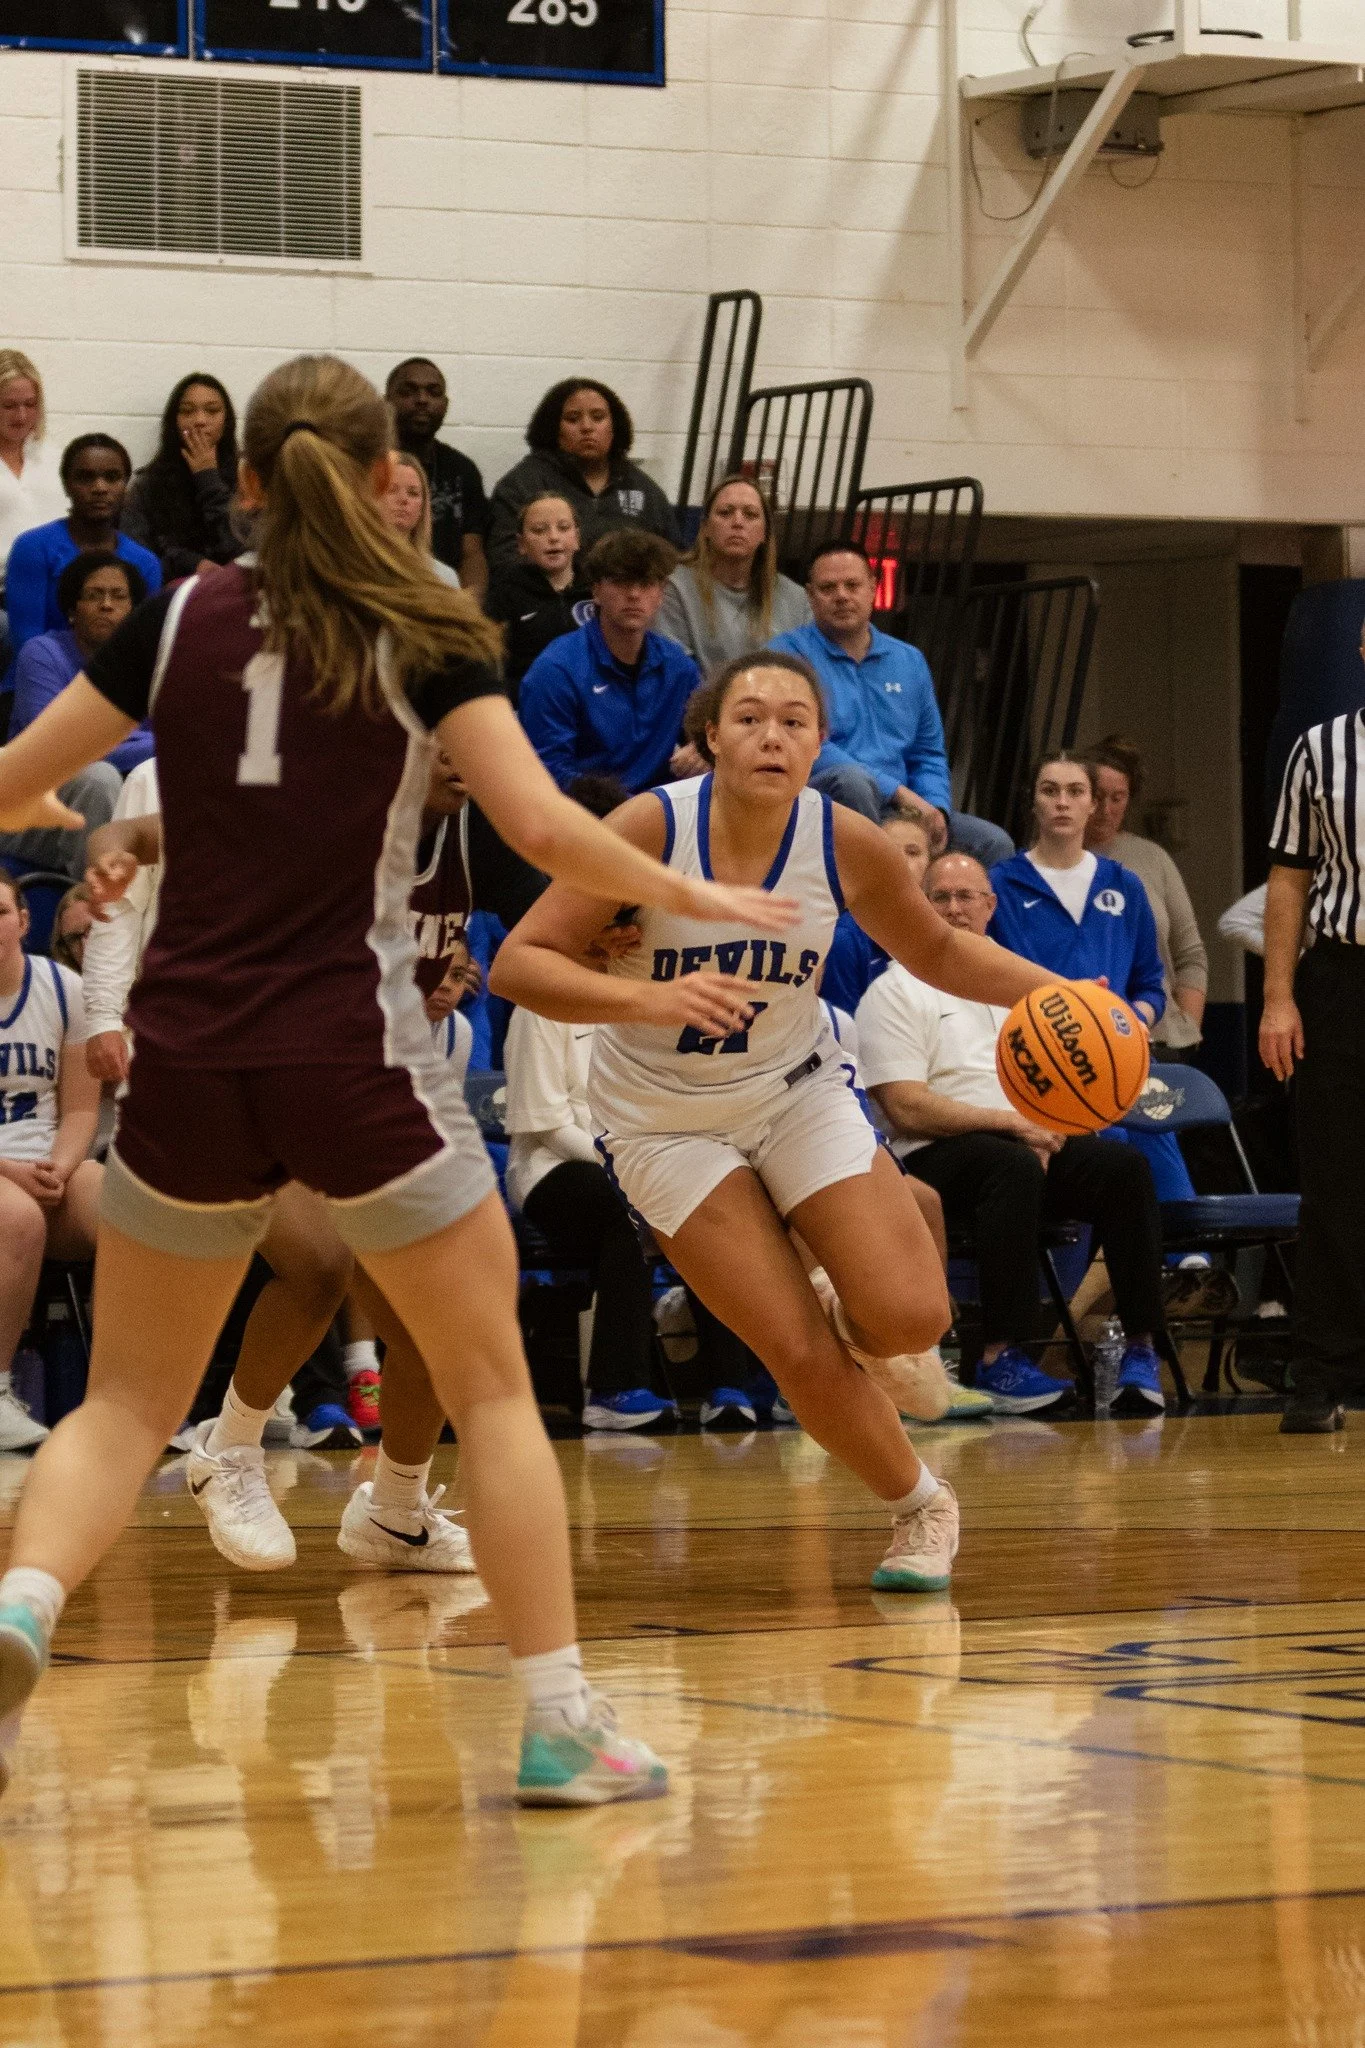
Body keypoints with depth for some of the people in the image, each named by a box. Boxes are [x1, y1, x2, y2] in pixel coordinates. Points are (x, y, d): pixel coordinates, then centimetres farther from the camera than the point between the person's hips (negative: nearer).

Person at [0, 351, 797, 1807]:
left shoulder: (181, 619, 7)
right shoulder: (425, 634, 0)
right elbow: (542, 827, -9)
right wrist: (692, 896, 6)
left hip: (186, 1062, 2)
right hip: (354, 1059, -2)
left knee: (127, 1402, 13)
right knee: (490, 1385, 11)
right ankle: (560, 1724, 6)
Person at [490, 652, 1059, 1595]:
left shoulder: (848, 843, -14)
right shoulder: (652, 826, -23)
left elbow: (938, 950, 5)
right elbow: (518, 962, -25)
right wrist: (647, 998, -41)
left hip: (798, 1091, 2)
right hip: (668, 1119, -2)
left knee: (911, 1318, -15)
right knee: (801, 1357, -11)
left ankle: (852, 1328, 24)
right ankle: (920, 1504, 16)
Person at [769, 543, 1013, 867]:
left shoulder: (909, 661, 18)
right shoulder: (790, 653, -2)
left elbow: (929, 755, 21)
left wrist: (935, 809, -3)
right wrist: (898, 791, -17)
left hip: (897, 813, 5)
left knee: (995, 843, -13)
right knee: (851, 779, -38)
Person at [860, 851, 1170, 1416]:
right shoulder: (895, 992, 3)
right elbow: (907, 1110, -9)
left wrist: (1048, 1128, -5)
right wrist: (1013, 1123, -14)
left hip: (1031, 1144, 6)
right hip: (938, 1157, -6)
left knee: (1126, 1167, -23)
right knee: (1013, 1167, -38)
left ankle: (1140, 1347, -23)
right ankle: (1000, 1359, -41)